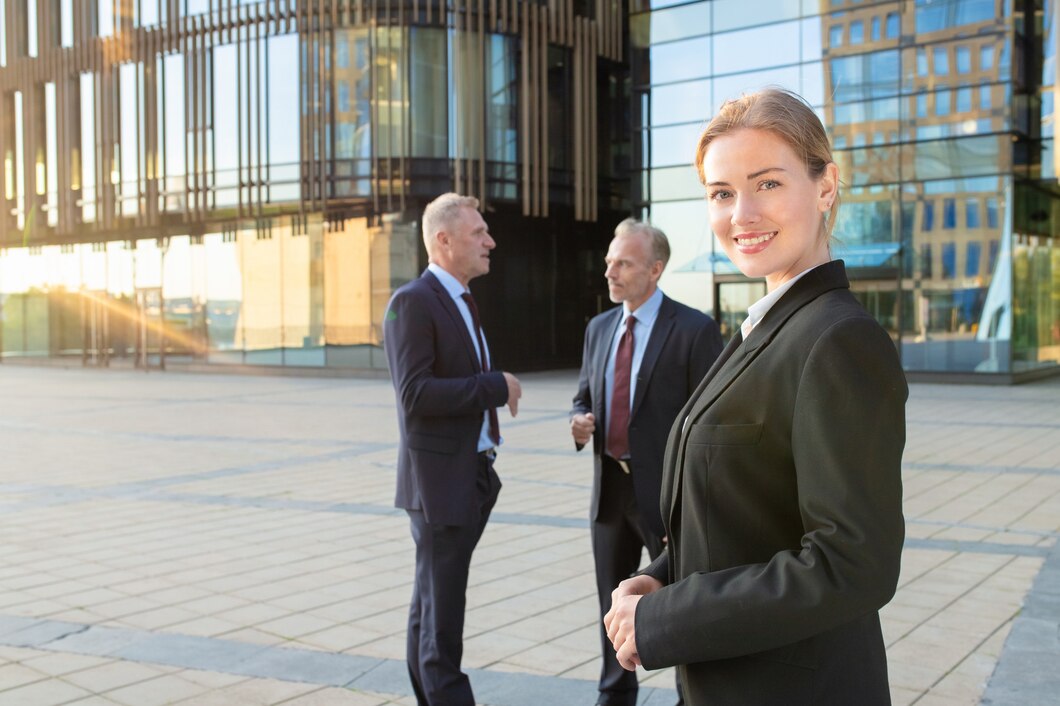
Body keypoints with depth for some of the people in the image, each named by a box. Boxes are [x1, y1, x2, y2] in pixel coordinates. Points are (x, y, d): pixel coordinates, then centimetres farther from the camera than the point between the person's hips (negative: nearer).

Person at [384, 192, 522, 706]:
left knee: (433, 605, 18)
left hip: (475, 476, 9)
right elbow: (414, 395, -23)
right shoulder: (412, 302, -14)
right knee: (441, 611, -1)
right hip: (440, 479, -9)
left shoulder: (462, 301, 15)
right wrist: (495, 386, -20)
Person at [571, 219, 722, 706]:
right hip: (610, 487, 6)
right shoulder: (599, 328, 8)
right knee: (612, 604, 18)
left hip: (666, 491, -6)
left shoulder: (694, 330, -11)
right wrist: (579, 420, -7)